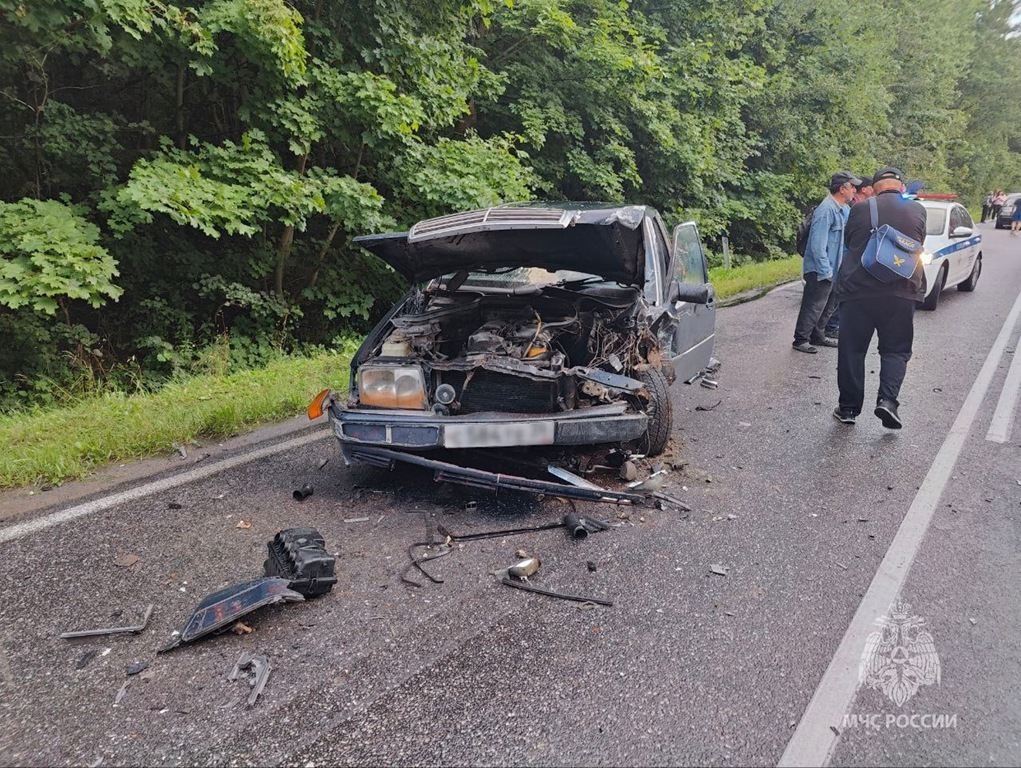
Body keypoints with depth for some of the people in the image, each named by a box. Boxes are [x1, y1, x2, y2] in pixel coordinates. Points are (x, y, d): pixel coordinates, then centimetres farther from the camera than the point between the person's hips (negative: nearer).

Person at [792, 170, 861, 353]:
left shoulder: (842, 209, 9)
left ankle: (818, 336, 29)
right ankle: (801, 340, 7)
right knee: (813, 307, -2)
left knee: (827, 307, 17)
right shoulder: (826, 210, -20)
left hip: (832, 269, 10)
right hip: (821, 271, -9)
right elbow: (818, 245, -23)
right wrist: (826, 271, -22)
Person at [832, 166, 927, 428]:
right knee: (896, 350, 13)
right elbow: (918, 245, 17)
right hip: (901, 293, 1)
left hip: (857, 291, -1)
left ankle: (848, 407, 14)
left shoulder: (860, 209, -2)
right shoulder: (917, 210, 3)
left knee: (852, 350, 9)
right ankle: (887, 399, -5)